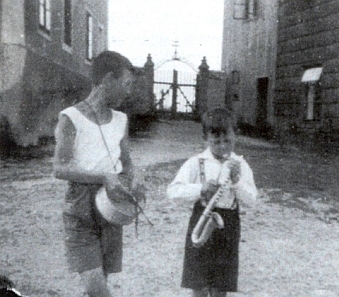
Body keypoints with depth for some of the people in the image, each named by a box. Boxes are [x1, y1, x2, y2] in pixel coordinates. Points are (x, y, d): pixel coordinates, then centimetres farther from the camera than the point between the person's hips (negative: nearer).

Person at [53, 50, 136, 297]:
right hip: (81, 210, -5)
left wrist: (131, 183, -2)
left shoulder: (121, 120, 10)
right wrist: (103, 177, -24)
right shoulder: (71, 119, -8)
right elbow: (60, 169, -15)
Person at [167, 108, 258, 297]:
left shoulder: (240, 164, 2)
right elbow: (173, 190, -13)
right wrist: (201, 189, -26)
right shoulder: (197, 163, -5)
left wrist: (237, 180, -20)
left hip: (229, 226, 2)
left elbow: (251, 198, -4)